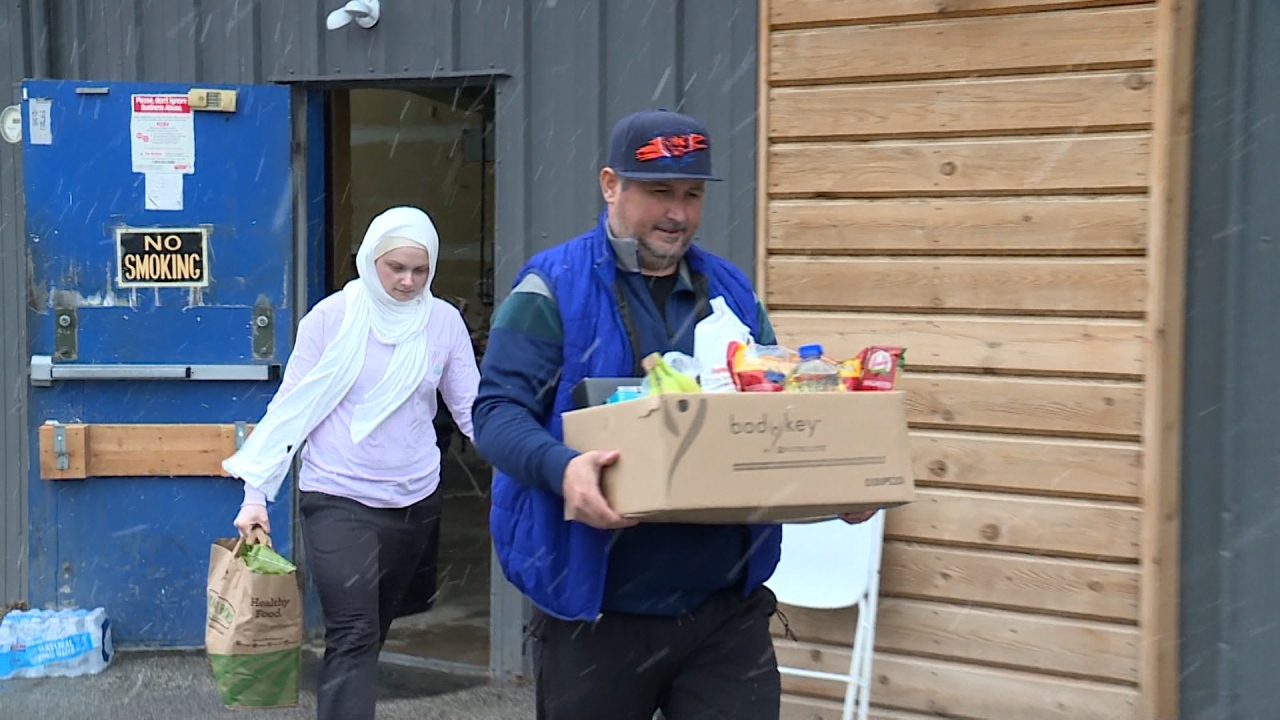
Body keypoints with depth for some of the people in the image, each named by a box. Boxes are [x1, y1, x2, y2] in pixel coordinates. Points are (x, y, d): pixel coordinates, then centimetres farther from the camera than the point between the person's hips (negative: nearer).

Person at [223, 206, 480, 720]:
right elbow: (291, 408, -4)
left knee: (371, 632, 18)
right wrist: (256, 492, -9)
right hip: (338, 501, -3)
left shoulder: (444, 322, 0)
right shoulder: (333, 317, -6)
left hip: (415, 501, 4)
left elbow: (471, 408, -1)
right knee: (353, 637, -12)